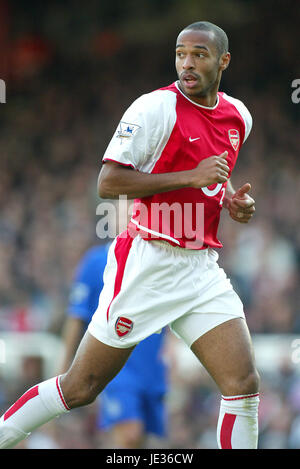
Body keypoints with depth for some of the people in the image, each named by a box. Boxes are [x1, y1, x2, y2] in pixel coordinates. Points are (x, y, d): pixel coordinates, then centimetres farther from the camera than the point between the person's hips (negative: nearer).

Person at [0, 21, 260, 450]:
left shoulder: (238, 116, 10)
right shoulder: (156, 108, -12)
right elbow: (108, 183, -18)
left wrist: (232, 199, 8)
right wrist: (191, 176, -22)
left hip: (202, 269, 6)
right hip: (147, 264, -6)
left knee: (243, 384, -7)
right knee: (79, 389, 0)